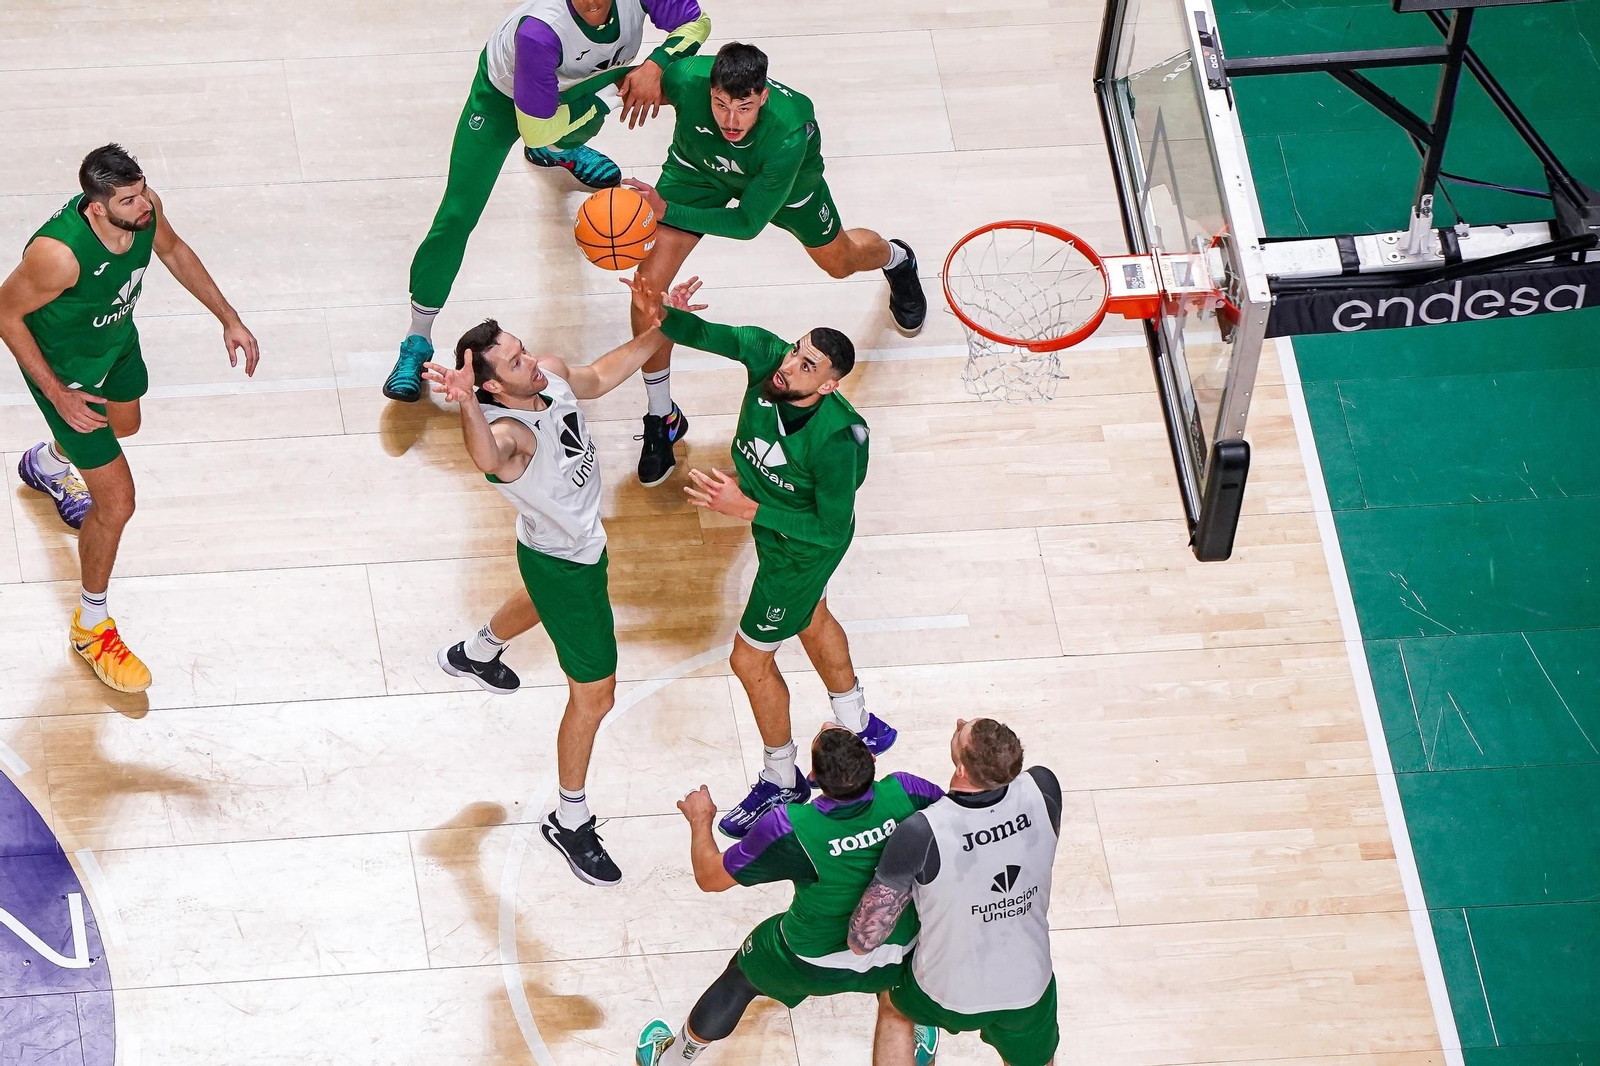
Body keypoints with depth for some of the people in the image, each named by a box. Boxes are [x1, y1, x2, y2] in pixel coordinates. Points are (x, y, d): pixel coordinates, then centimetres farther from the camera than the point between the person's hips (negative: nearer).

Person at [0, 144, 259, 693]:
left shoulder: (146, 209, -25)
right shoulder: (59, 253, -43)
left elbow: (173, 250, 0)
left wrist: (229, 318, 0)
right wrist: (57, 395, -25)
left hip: (117, 340, 7)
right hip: (65, 366, -7)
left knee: (125, 425, 37)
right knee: (116, 500, -5)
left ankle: (46, 463, 73)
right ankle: (91, 626, 19)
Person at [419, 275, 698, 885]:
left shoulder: (551, 373, -17)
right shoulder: (507, 433, -42)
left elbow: (598, 377, 7)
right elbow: (488, 457, -69)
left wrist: (663, 330, 2)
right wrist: (466, 405, -89)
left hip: (578, 542, 9)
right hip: (562, 562, -9)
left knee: (547, 601, 42)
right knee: (595, 694, 1)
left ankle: (476, 653, 74)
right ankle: (570, 822, 21)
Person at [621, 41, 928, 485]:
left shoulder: (789, 133, -47)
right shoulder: (685, 78, -43)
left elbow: (749, 222, -38)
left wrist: (667, 212, -47)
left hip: (782, 175, -1)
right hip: (699, 166, 1)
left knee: (840, 261, 23)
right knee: (648, 287, -12)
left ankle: (896, 259, 66)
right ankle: (662, 419, 12)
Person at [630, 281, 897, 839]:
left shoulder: (837, 439, -41)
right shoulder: (765, 354, -28)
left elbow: (832, 530, -33)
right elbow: (709, 334, -23)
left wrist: (747, 507, -38)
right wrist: (661, 314, -45)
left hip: (803, 548, -8)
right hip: (773, 518, 8)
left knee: (751, 659, 8)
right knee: (811, 620, 30)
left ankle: (781, 781, 34)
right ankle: (860, 728, 57)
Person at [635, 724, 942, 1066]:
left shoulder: (788, 828, -31)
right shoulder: (902, 794, -27)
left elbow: (709, 878, -15)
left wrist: (700, 820, 5)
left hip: (811, 965, -1)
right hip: (896, 955, 1)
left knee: (738, 981, 28)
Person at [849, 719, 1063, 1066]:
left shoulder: (921, 833, -34)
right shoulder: (1042, 790, -23)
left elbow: (863, 940, -25)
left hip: (950, 998, -3)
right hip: (1030, 990, 3)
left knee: (891, 1000, 32)